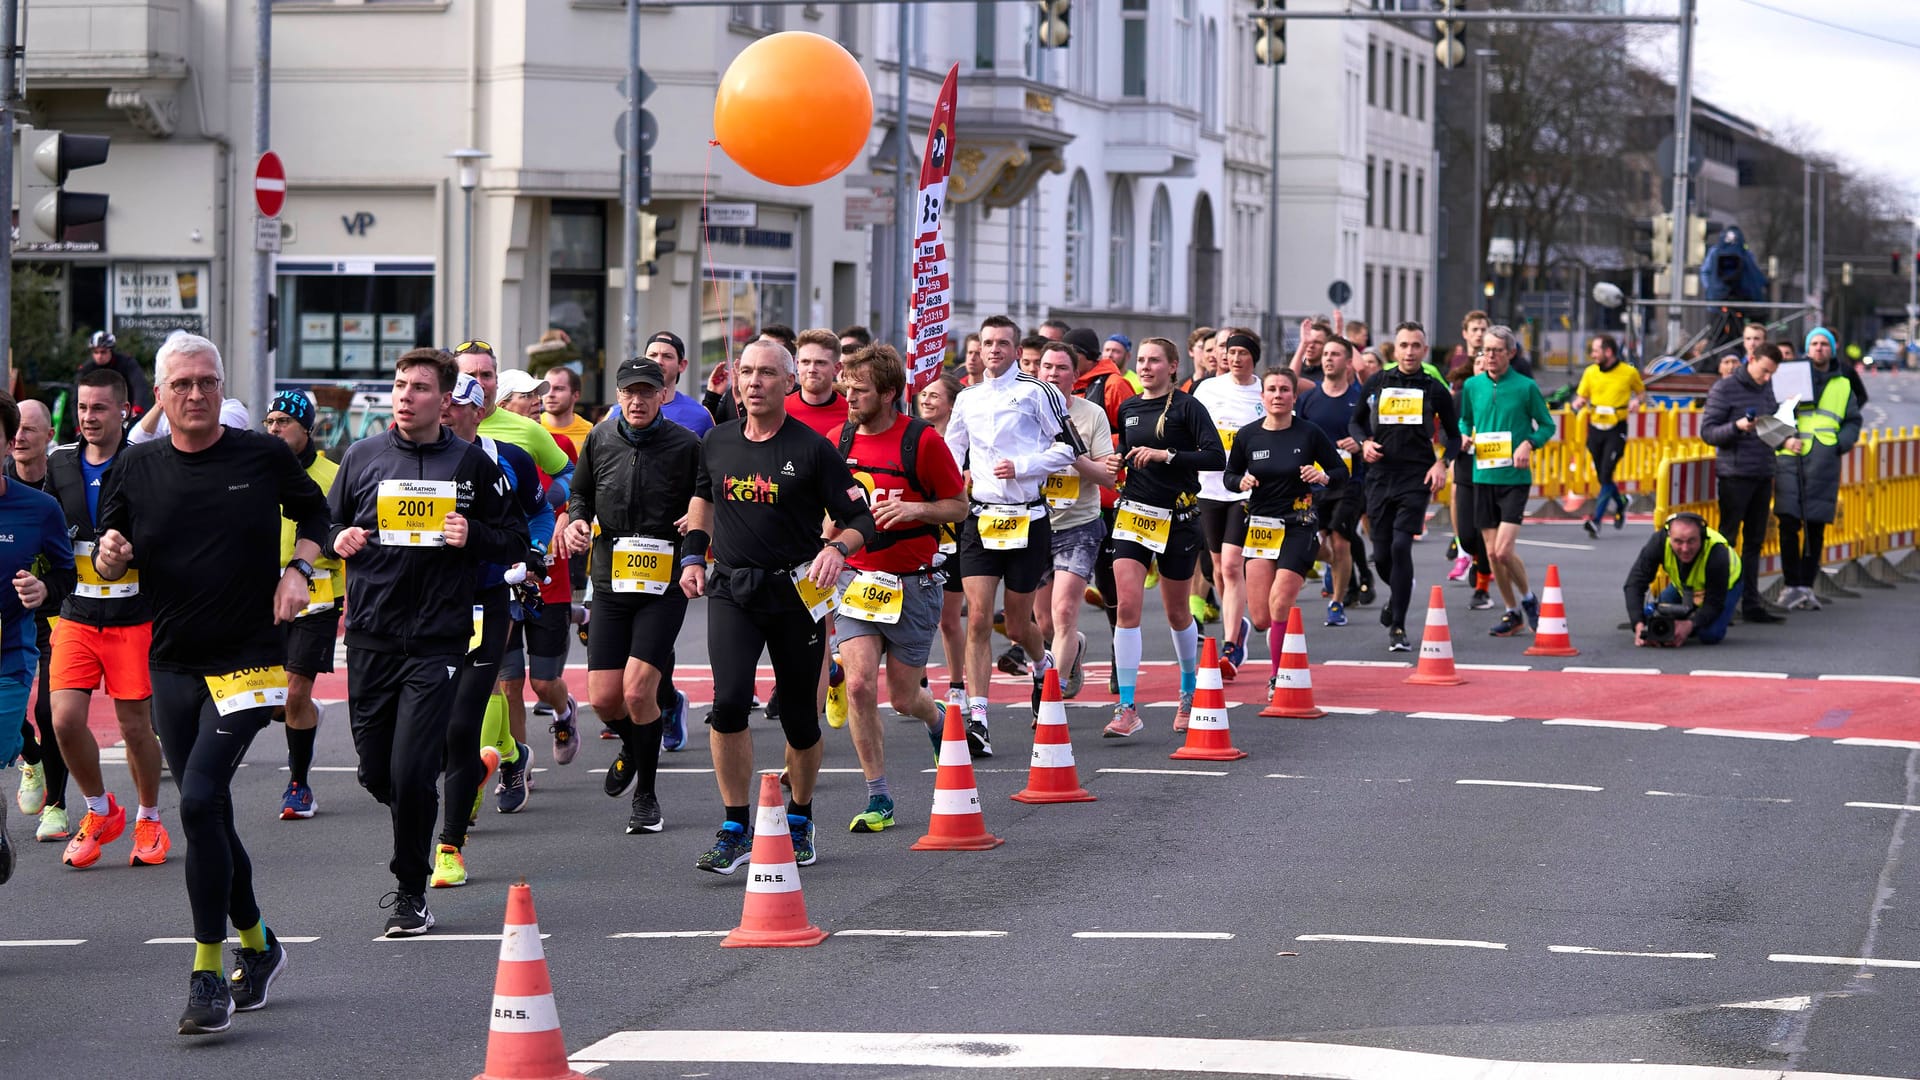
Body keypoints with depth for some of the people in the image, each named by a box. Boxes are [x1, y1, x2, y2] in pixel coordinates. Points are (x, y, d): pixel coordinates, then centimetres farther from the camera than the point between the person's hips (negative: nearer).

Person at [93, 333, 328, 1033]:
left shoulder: (264, 456, -2)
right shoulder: (136, 470, 4)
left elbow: (313, 512, 16)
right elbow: (110, 567, 11)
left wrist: (297, 570, -1)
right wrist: (110, 556, -12)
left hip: (247, 661, -4)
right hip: (172, 666, 4)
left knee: (200, 801, -19)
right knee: (208, 816, 10)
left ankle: (208, 975, -14)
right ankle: (256, 946, 31)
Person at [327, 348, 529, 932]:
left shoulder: (471, 463, 3)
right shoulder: (362, 456, 8)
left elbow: (515, 540, 8)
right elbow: (325, 527, 18)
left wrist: (472, 535, -11)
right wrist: (339, 539, -4)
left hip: (438, 638, -3)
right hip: (371, 636, 3)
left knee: (411, 770, -12)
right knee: (375, 771, 6)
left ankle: (411, 892, 3)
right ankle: (412, 852, 37)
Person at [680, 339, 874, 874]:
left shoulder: (812, 449, -6)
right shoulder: (717, 443, 5)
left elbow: (860, 517, -4)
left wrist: (838, 547, -23)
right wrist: (693, 555, 13)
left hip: (795, 591, -2)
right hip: (731, 590, 2)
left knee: (800, 718, 6)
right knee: (728, 702, -17)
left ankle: (799, 820, 31)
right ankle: (735, 829, -9)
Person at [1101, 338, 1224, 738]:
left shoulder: (1187, 408, -7)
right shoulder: (1128, 409, 10)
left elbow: (1216, 457, -16)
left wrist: (1166, 455, -21)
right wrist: (1115, 464, 4)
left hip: (1177, 519, -4)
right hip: (1133, 513, 4)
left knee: (1177, 612, 10)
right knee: (1127, 607, -11)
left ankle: (1190, 693, 33)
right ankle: (1127, 709, -13)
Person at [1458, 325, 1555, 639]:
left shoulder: (1526, 387, -4)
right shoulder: (1472, 385, 7)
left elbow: (1547, 425, 4)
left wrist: (1529, 443, -14)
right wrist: (1464, 436, 0)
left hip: (1515, 478, -4)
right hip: (1483, 476, 4)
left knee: (1504, 551, -14)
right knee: (1492, 553, 6)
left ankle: (1528, 598, 12)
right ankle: (1513, 613, 22)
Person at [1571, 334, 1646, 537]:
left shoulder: (1629, 372, -2)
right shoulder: (1590, 373, 5)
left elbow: (1641, 391, 14)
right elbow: (1581, 397, 13)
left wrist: (1638, 401, -8)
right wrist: (1577, 404, -10)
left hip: (1616, 430, -4)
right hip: (1595, 428, 4)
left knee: (1606, 475, -14)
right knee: (1602, 477, 10)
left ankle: (1596, 520, -14)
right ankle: (1621, 503, 39)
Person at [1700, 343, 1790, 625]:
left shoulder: (1767, 388, 13)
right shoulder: (1725, 388, -7)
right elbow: (1706, 431, -8)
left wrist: (1785, 439, 3)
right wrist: (1736, 427, -24)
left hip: (1763, 475, 7)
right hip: (1735, 475, -7)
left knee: (1754, 541, 9)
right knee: (1727, 539, -4)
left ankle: (1751, 604, 13)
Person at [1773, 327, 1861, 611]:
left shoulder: (1843, 385, 17)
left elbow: (1853, 422, 18)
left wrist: (1839, 444, -2)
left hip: (1824, 464, 2)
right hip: (1790, 460, -2)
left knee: (1816, 529, 3)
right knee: (1789, 524, -10)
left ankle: (1806, 586, 9)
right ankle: (1791, 586, -6)